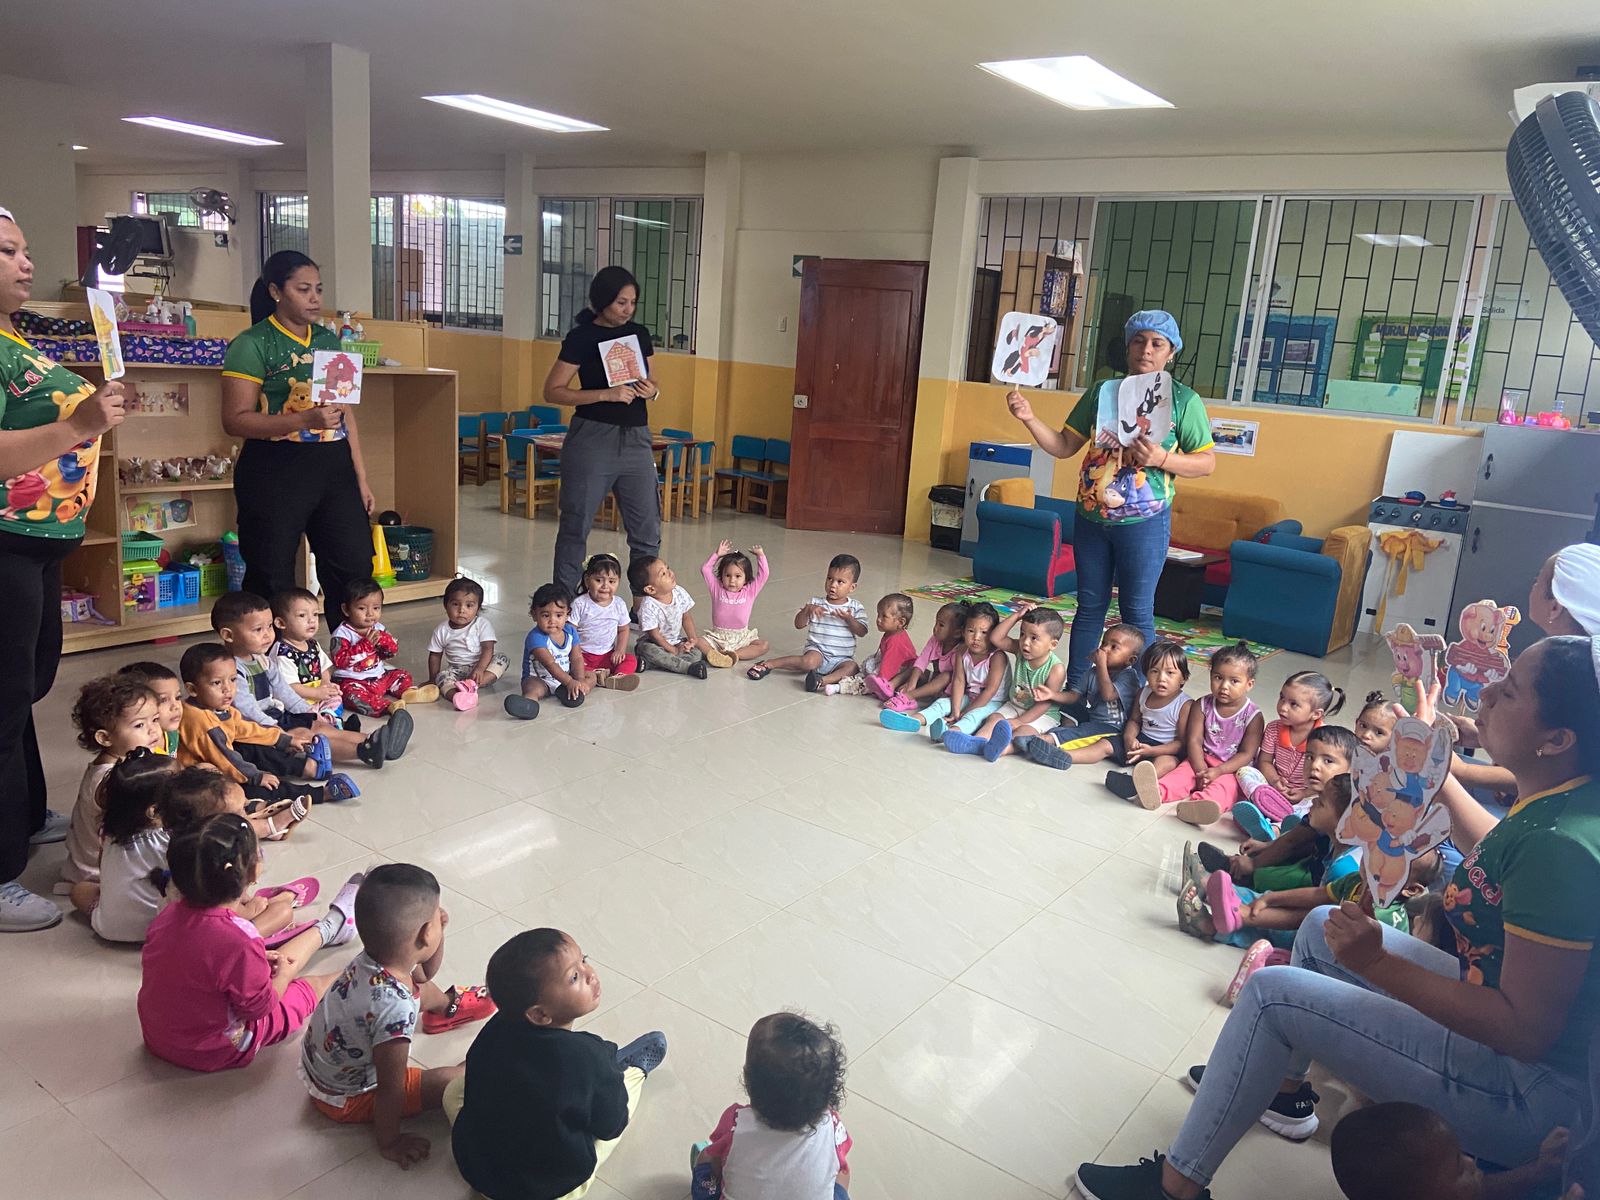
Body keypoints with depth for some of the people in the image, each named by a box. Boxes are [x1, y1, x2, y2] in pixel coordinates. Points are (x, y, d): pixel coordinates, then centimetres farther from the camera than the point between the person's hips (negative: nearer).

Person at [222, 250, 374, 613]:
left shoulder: (329, 341, 14)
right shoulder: (252, 344, -4)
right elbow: (235, 420, -12)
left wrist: (361, 479, 12)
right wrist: (304, 420, -24)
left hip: (334, 469, 5)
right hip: (275, 473, -5)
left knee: (356, 572, 5)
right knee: (272, 582, 1)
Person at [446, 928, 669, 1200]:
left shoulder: (495, 1029, -16)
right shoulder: (587, 1056, -28)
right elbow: (611, 1125, -12)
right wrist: (608, 1068, 7)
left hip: (474, 1167, 3)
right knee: (630, 1073, 8)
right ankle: (634, 1067, 41)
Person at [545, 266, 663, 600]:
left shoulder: (639, 334, 10)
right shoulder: (581, 337, -4)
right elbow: (552, 391, -8)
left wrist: (652, 391, -2)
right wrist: (606, 394, -19)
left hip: (636, 438, 5)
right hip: (593, 437, -5)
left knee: (647, 530, 5)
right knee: (576, 525, 2)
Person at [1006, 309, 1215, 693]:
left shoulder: (1183, 399, -2)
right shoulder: (1101, 392, 8)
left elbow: (1207, 461, -3)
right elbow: (1064, 446, 9)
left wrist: (1161, 459, -20)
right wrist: (1029, 418, -6)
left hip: (1144, 521, -3)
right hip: (1091, 517, 4)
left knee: (1136, 612, 2)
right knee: (1089, 606, 12)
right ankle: (1073, 690, 21)